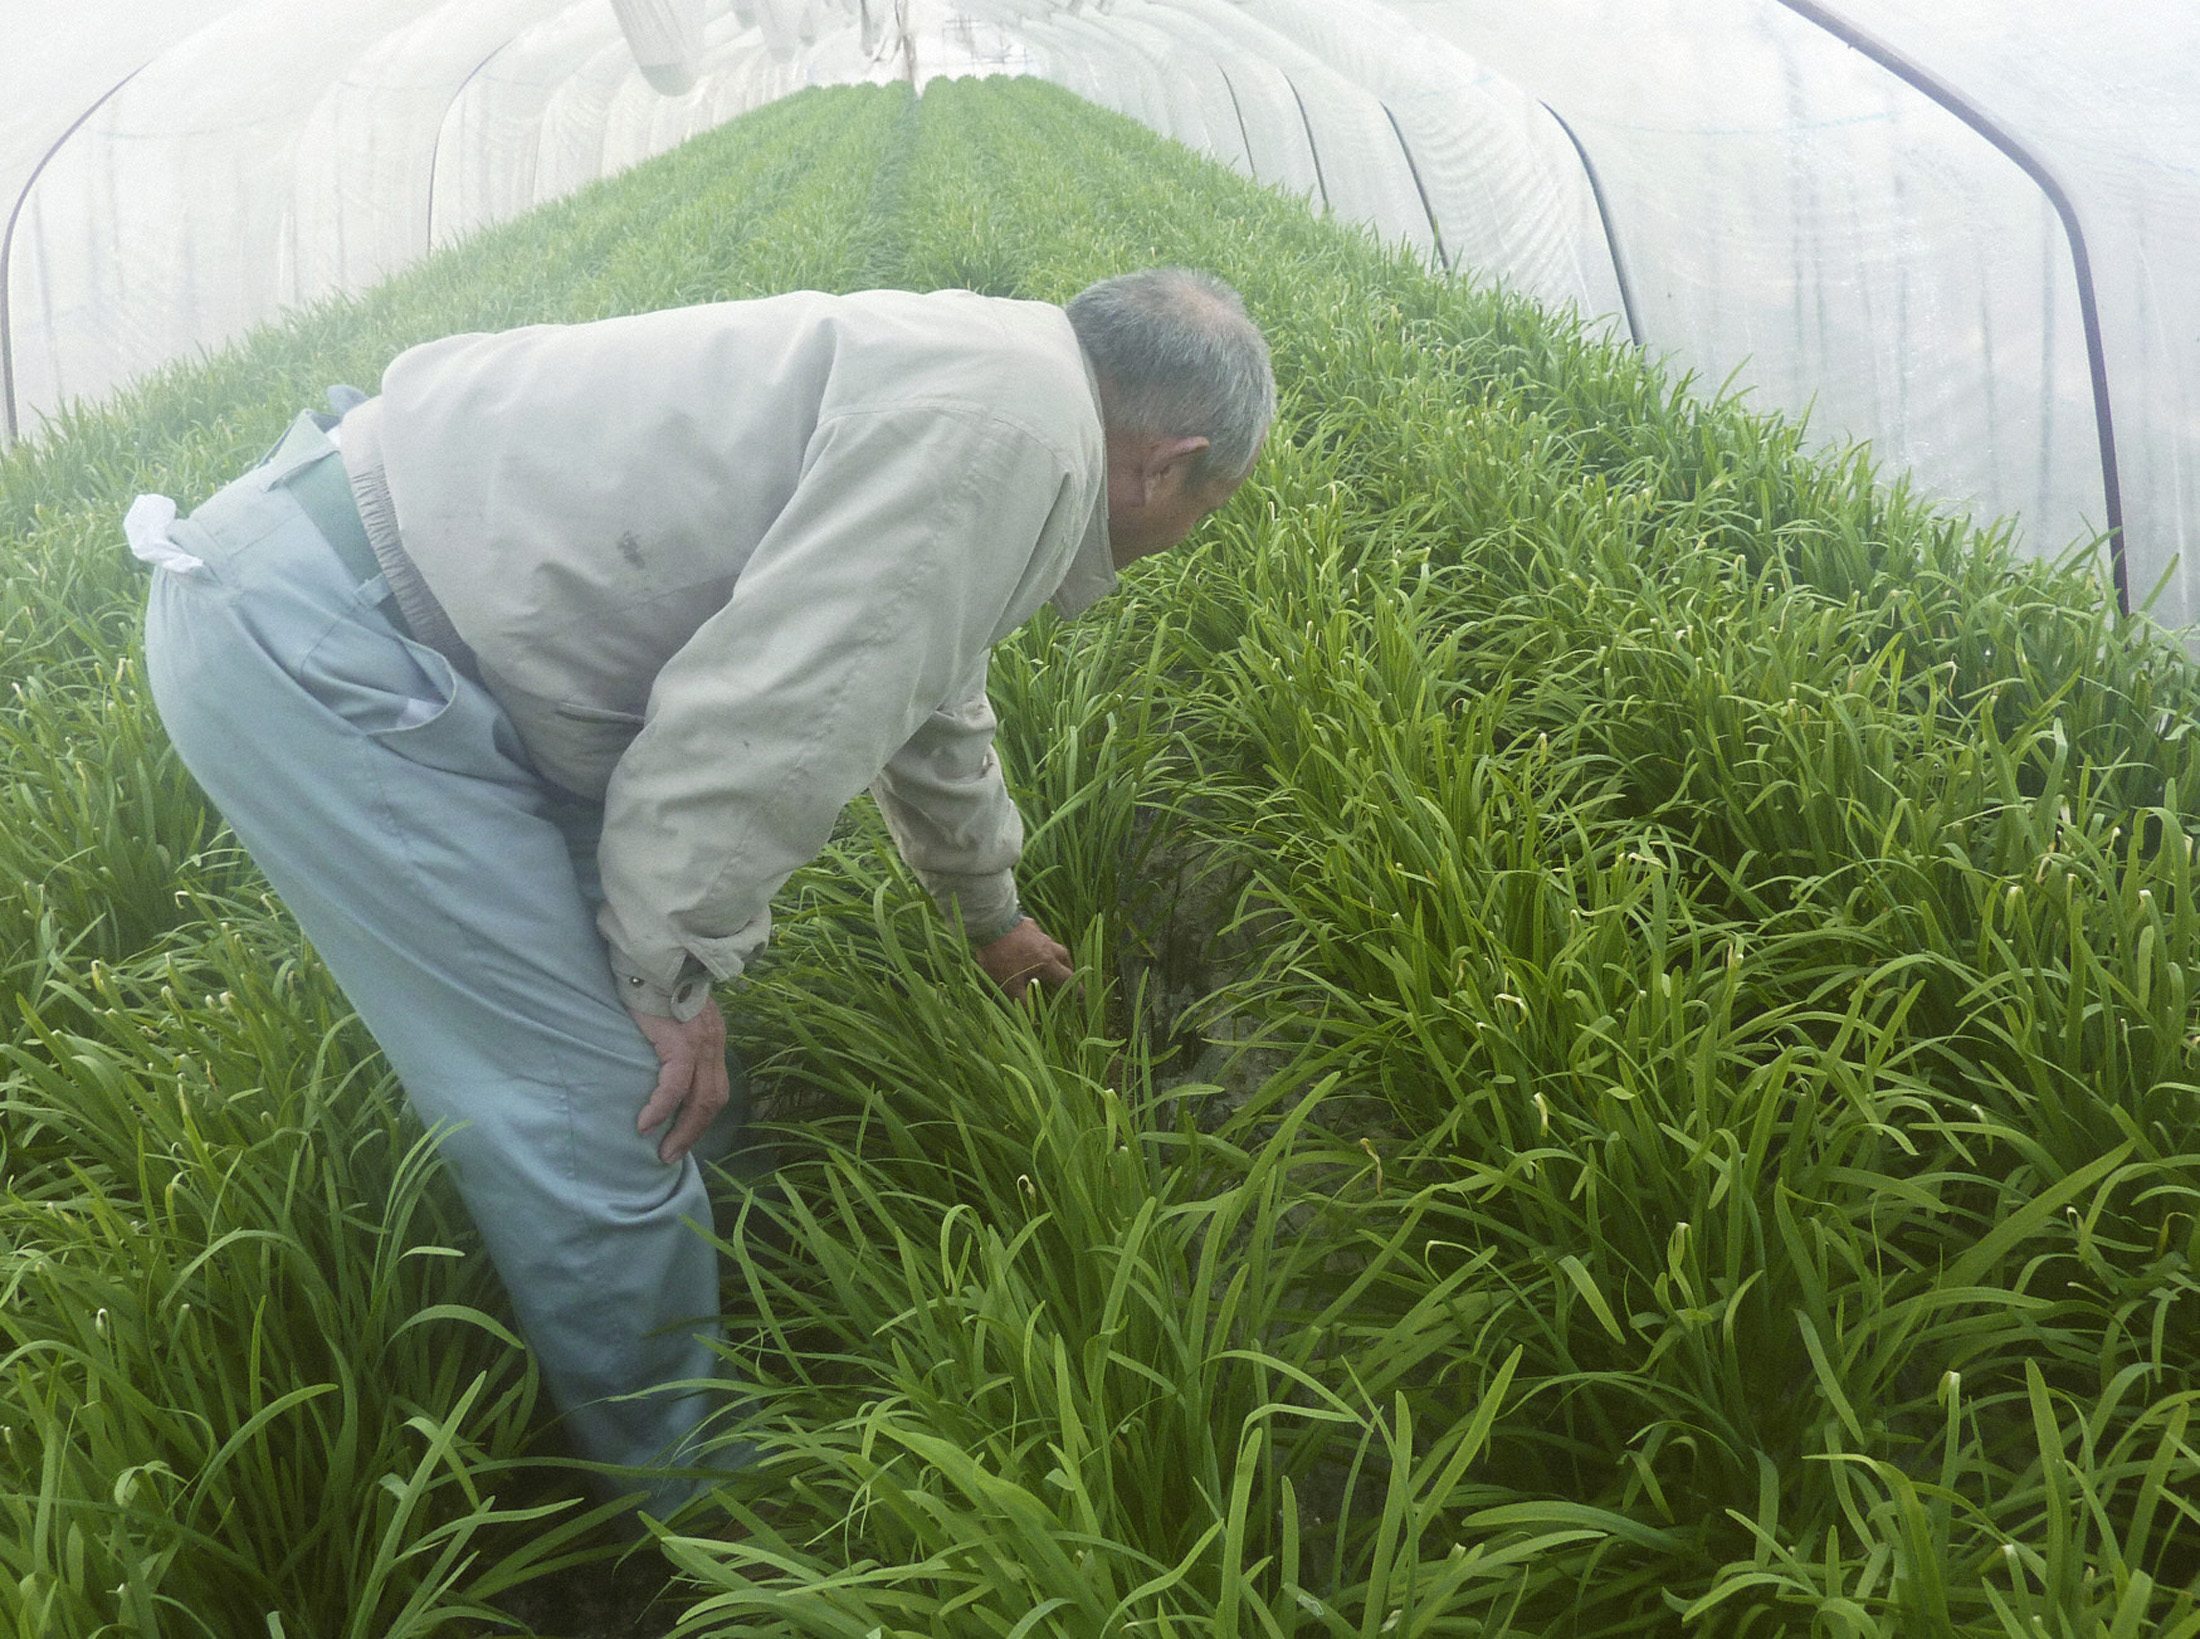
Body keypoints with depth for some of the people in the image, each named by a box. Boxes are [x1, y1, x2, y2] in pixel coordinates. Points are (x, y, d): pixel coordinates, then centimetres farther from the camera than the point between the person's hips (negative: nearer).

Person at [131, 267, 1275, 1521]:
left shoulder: (959, 382, 16)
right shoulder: (1012, 422, -17)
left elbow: (930, 704, 32)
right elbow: (771, 716, -23)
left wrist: (992, 910, 46)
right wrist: (681, 976, -7)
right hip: (300, 637, -10)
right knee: (603, 1114, -5)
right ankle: (700, 1509, 16)